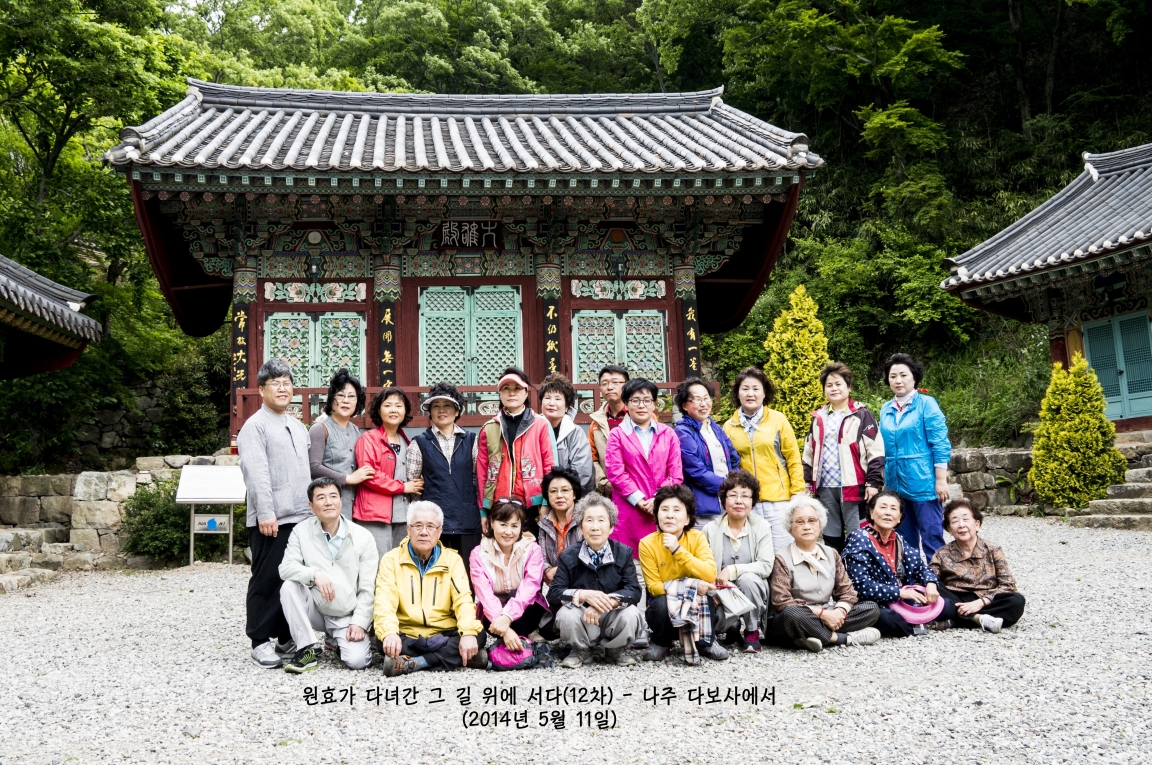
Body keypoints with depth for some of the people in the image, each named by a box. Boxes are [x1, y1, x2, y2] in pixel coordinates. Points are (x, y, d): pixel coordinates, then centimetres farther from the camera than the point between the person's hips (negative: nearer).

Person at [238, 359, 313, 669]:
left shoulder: (298, 427, 20)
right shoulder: (255, 426, -4)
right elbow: (256, 473, -13)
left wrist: (313, 508, 15)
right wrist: (265, 513, -20)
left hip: (301, 517, 7)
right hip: (271, 520, -7)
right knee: (267, 581, -2)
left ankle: (287, 638, 19)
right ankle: (260, 641, 6)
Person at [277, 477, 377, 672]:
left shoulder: (363, 538, -5)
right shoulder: (302, 531, -2)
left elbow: (367, 589, -4)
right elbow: (286, 567, -14)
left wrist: (359, 623, -12)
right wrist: (315, 574, -32)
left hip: (348, 616, -1)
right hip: (316, 610, 1)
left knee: (357, 660, -23)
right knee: (289, 586, -26)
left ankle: (340, 641, 14)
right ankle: (309, 649, -15)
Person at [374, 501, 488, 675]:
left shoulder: (452, 559, 6)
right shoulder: (391, 559, 1)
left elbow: (463, 599, -6)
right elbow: (384, 602, -12)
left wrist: (468, 633, -26)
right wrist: (389, 633, -34)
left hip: (444, 635, 3)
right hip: (406, 637, -2)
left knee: (479, 635, -25)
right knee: (385, 640, -33)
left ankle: (411, 663, -26)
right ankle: (453, 656, -28)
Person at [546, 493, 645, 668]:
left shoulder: (624, 553, -3)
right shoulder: (568, 556, -4)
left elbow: (634, 591, -13)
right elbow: (554, 594, -12)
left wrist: (607, 602, -33)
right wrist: (584, 595, -31)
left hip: (612, 619, 1)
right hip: (582, 622, 0)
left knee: (631, 615, -29)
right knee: (566, 615, -31)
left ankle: (615, 650, 4)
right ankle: (581, 652, 2)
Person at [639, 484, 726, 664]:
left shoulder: (697, 538, -10)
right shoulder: (647, 544, -13)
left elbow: (710, 575, -23)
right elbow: (654, 587, -16)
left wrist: (678, 550, -30)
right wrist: (692, 585, -29)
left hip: (696, 607, 2)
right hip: (664, 608, -1)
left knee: (704, 591, -28)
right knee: (661, 602, -33)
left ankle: (704, 641, -3)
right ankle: (661, 643, -1)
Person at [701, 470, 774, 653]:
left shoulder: (762, 527, -1)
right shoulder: (711, 530, 0)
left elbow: (766, 566, -11)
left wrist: (732, 570, -22)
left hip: (753, 589, 0)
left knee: (748, 579, -34)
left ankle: (752, 632, -9)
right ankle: (732, 628, 9)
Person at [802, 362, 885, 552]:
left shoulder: (861, 415, -1)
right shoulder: (818, 418, 14)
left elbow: (876, 452, -6)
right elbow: (808, 455, 19)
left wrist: (873, 483, -12)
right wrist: (807, 483, 14)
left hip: (853, 486, -5)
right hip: (825, 487, 5)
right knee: (830, 536, 11)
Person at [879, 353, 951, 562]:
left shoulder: (926, 404, -5)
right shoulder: (886, 409, 10)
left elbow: (940, 444, -9)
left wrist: (941, 480, -13)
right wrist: (884, 482, 17)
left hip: (924, 484, -5)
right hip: (895, 484, 6)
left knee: (932, 537, -3)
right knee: (905, 539, 12)